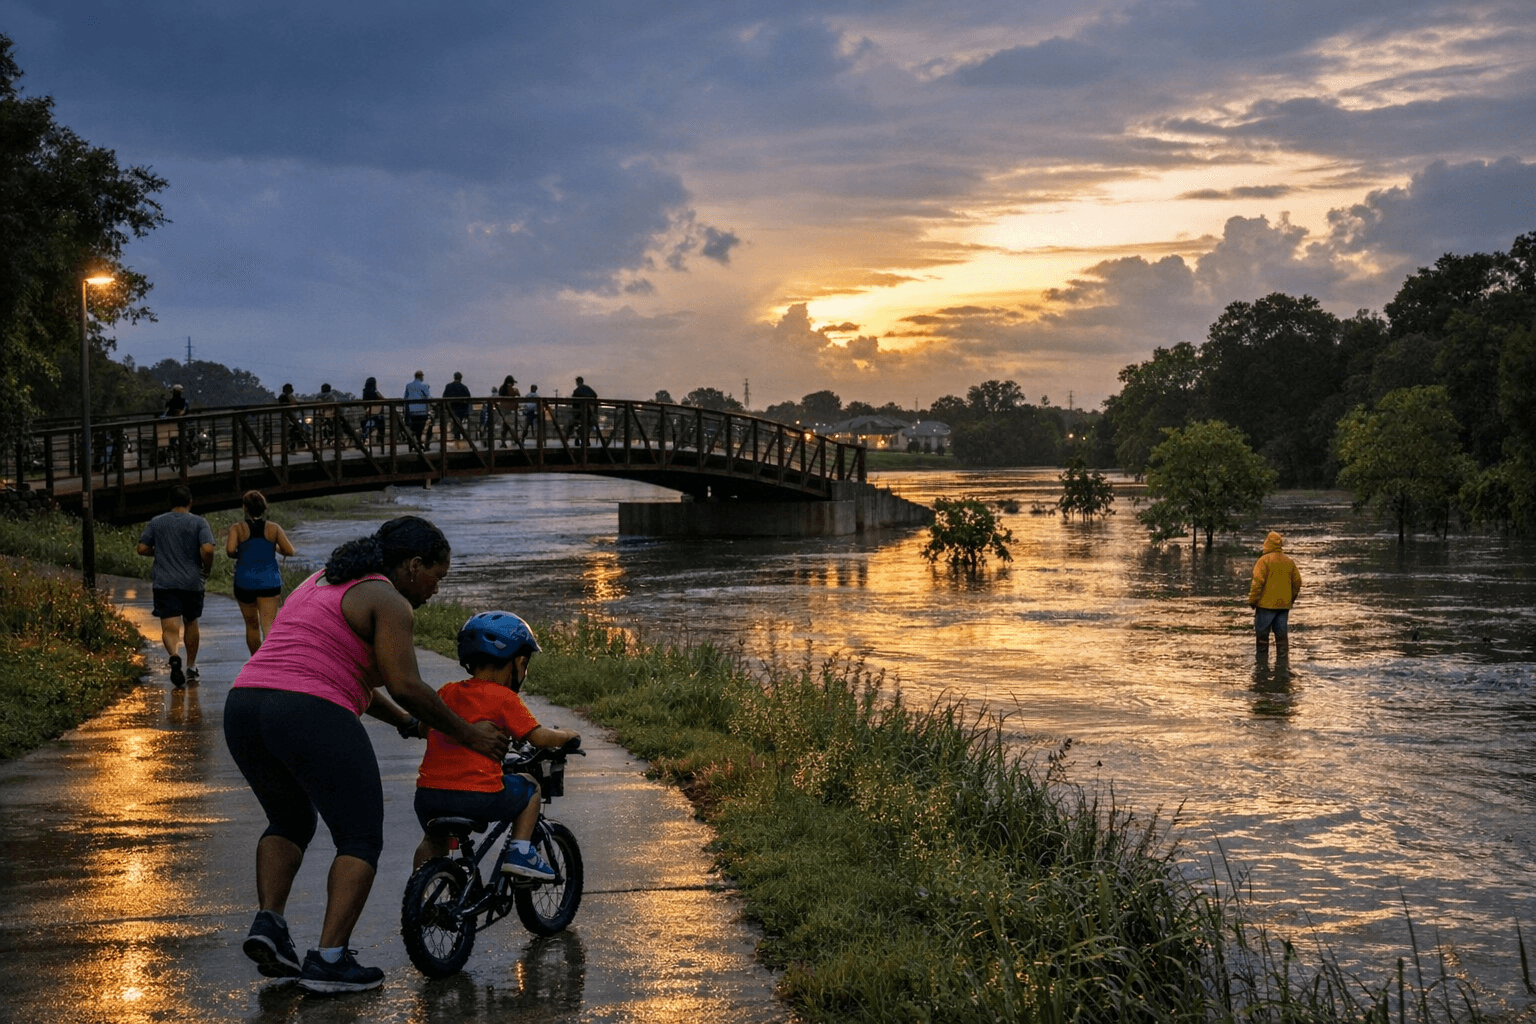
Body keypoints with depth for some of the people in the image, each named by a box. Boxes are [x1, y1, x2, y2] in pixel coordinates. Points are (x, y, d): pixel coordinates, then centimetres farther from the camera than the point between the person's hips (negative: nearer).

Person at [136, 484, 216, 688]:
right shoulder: (199, 523, -2)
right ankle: (191, 667, 28)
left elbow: (142, 549, 5)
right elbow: (207, 549, -15)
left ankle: (174, 656, -35)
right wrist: (206, 569, 1)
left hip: (164, 583, 0)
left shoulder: (155, 523, 6)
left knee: (169, 627, -6)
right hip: (192, 582, 0)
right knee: (191, 623, 19)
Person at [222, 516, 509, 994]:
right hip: (312, 718, -8)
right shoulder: (389, 603, -1)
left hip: (244, 706, 8)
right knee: (361, 840, 5)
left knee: (290, 822, 28)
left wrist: (403, 720, 37)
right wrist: (467, 734, 3)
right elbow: (406, 687, -8)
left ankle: (268, 922, 11)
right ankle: (328, 960, -3)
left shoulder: (323, 582, 26)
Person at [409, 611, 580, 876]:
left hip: (428, 794, 5)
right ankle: (520, 852, 13)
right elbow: (539, 737, -3)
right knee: (530, 787, 23)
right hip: (479, 794, -5)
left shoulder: (445, 693, 15)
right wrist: (567, 736, 18)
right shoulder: (503, 698, -1)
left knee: (434, 840, 34)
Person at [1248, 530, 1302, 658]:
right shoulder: (1289, 561, 9)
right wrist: (1291, 599, 23)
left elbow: (1258, 582, -14)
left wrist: (1252, 601, -7)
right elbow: (1297, 582, 13)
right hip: (1284, 604, 5)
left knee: (1262, 633, 3)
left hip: (1266, 604, -5)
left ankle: (1262, 656, 3)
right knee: (1281, 632, 9)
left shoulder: (1264, 560, -10)